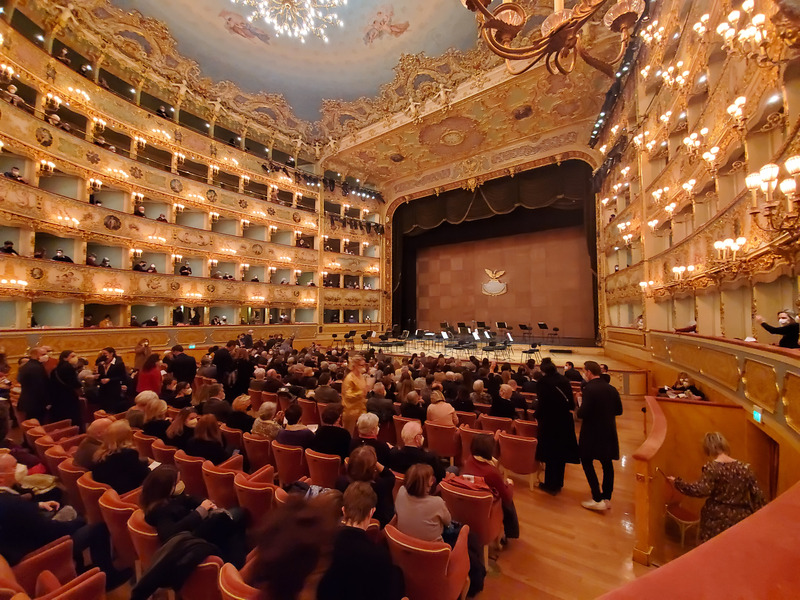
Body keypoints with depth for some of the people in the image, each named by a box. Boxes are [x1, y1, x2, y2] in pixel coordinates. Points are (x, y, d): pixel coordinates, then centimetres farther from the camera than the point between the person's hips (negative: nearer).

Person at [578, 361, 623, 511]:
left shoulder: (589, 388, -20)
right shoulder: (611, 389, 1)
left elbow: (583, 413, -24)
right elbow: (619, 410, 9)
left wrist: (579, 409, -3)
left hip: (592, 432, -7)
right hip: (609, 432, 7)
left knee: (587, 462, 7)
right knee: (607, 464, 17)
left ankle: (598, 500, 6)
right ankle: (607, 498, 27)